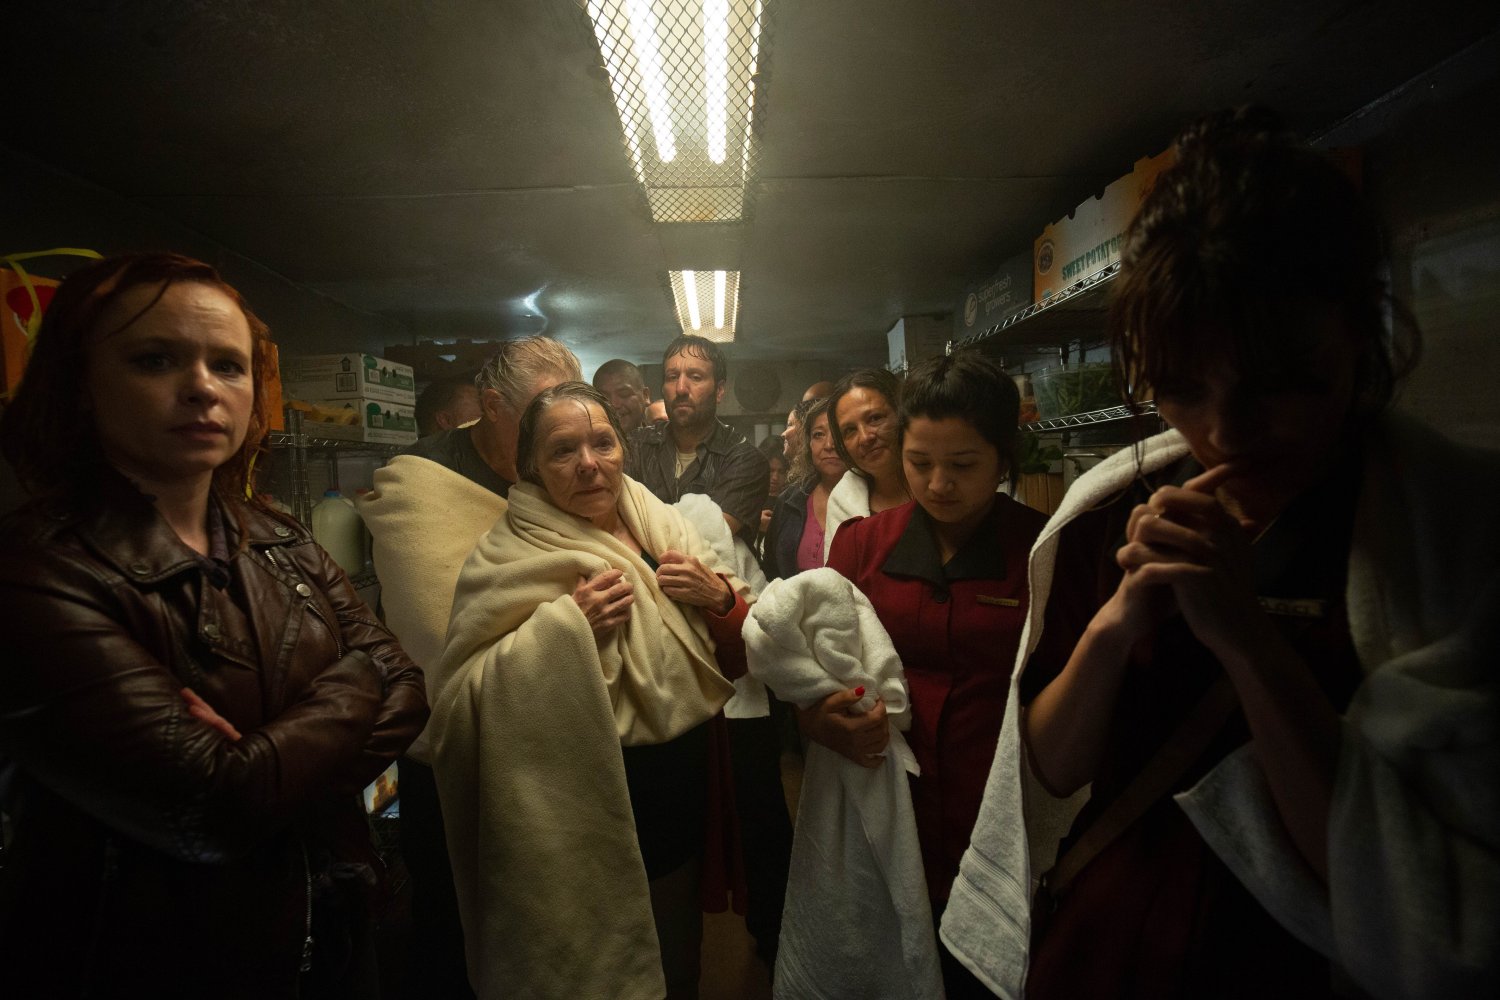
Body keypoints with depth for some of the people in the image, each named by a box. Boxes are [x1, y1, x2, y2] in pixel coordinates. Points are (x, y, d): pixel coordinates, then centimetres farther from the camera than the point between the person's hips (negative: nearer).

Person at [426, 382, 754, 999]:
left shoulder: (663, 530, 0)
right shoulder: (509, 561, -13)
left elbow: (737, 660, 4)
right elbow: (466, 703, -19)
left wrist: (721, 598, -15)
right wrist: (563, 628, -28)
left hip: (689, 805, 5)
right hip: (587, 825, -4)